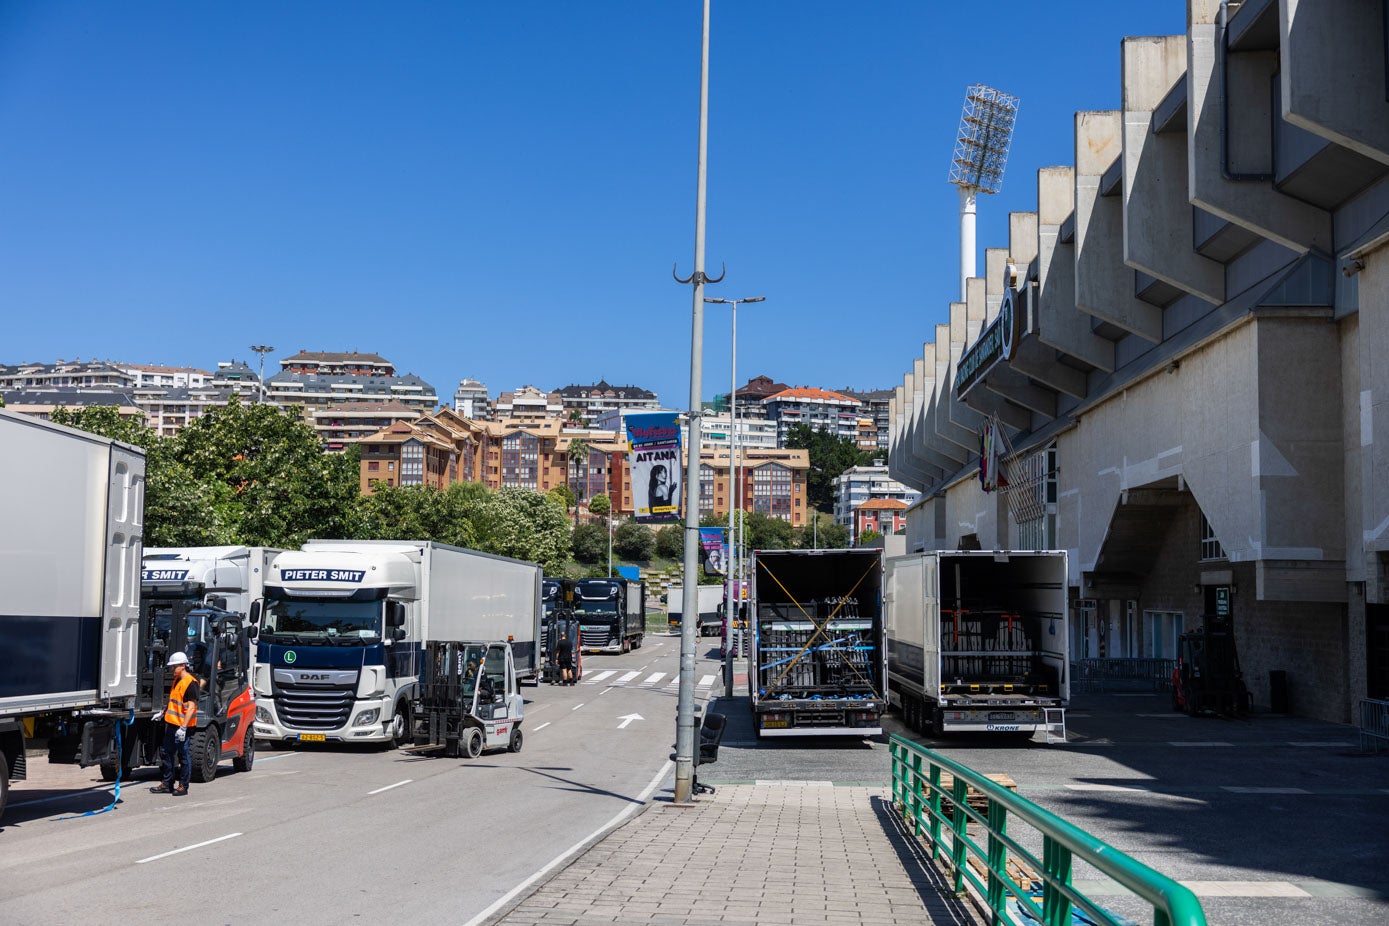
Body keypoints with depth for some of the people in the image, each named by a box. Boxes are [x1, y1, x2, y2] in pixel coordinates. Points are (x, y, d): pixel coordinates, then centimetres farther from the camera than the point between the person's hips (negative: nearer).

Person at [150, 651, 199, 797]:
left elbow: (191, 707, -20)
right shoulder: (177, 679, 13)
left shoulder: (190, 683, -16)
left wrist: (183, 727, -24)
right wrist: (163, 713, 25)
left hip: (182, 725, -10)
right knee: (166, 752, 13)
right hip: (171, 723, 10)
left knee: (183, 755, -1)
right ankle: (167, 784, 23)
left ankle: (183, 786, 7)